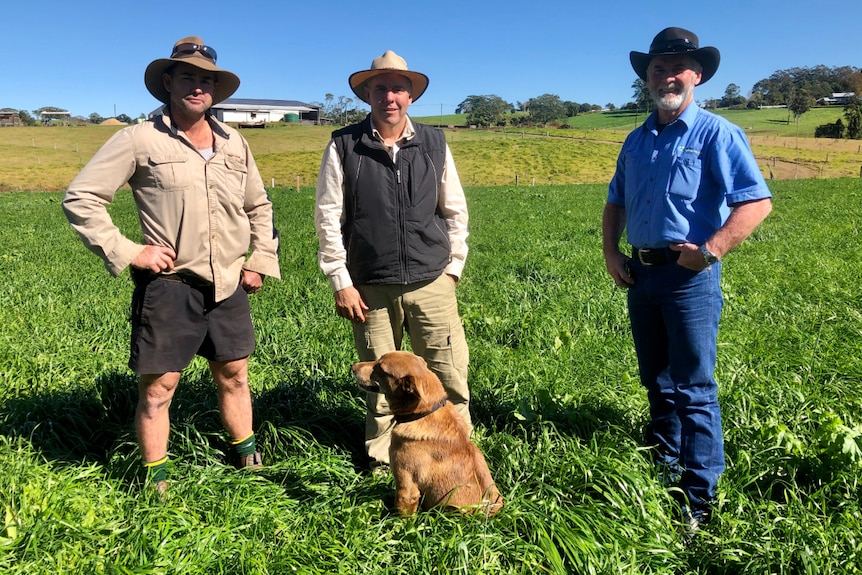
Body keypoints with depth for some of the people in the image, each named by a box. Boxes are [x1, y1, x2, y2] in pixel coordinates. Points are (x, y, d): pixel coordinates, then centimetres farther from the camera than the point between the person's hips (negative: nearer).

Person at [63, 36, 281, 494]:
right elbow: (81, 198, -6)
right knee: (158, 388, 4)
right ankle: (155, 483, 22)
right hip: (168, 285, -4)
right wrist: (127, 252, -12)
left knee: (234, 375, 16)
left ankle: (247, 458, 34)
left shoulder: (234, 144, 9)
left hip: (228, 286, 5)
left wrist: (262, 261, 12)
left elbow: (259, 207, 21)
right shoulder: (140, 140, -6)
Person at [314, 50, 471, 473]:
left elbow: (455, 210, 11)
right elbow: (328, 217, -1)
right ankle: (380, 462, 27)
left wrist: (453, 266, 8)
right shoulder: (344, 146, -1)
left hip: (431, 284, 1)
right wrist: (340, 282, -3)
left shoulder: (434, 143, 5)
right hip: (371, 288, -1)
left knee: (451, 376, 2)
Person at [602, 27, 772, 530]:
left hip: (690, 276, -6)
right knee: (657, 381, 17)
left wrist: (710, 250, -22)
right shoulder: (637, 140, 13)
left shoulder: (717, 134, -6)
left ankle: (700, 499, 9)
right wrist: (611, 251, 7)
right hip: (641, 274, 7)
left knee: (694, 389, -2)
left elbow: (757, 202, -14)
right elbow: (616, 202, 21)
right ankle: (663, 469, 33)